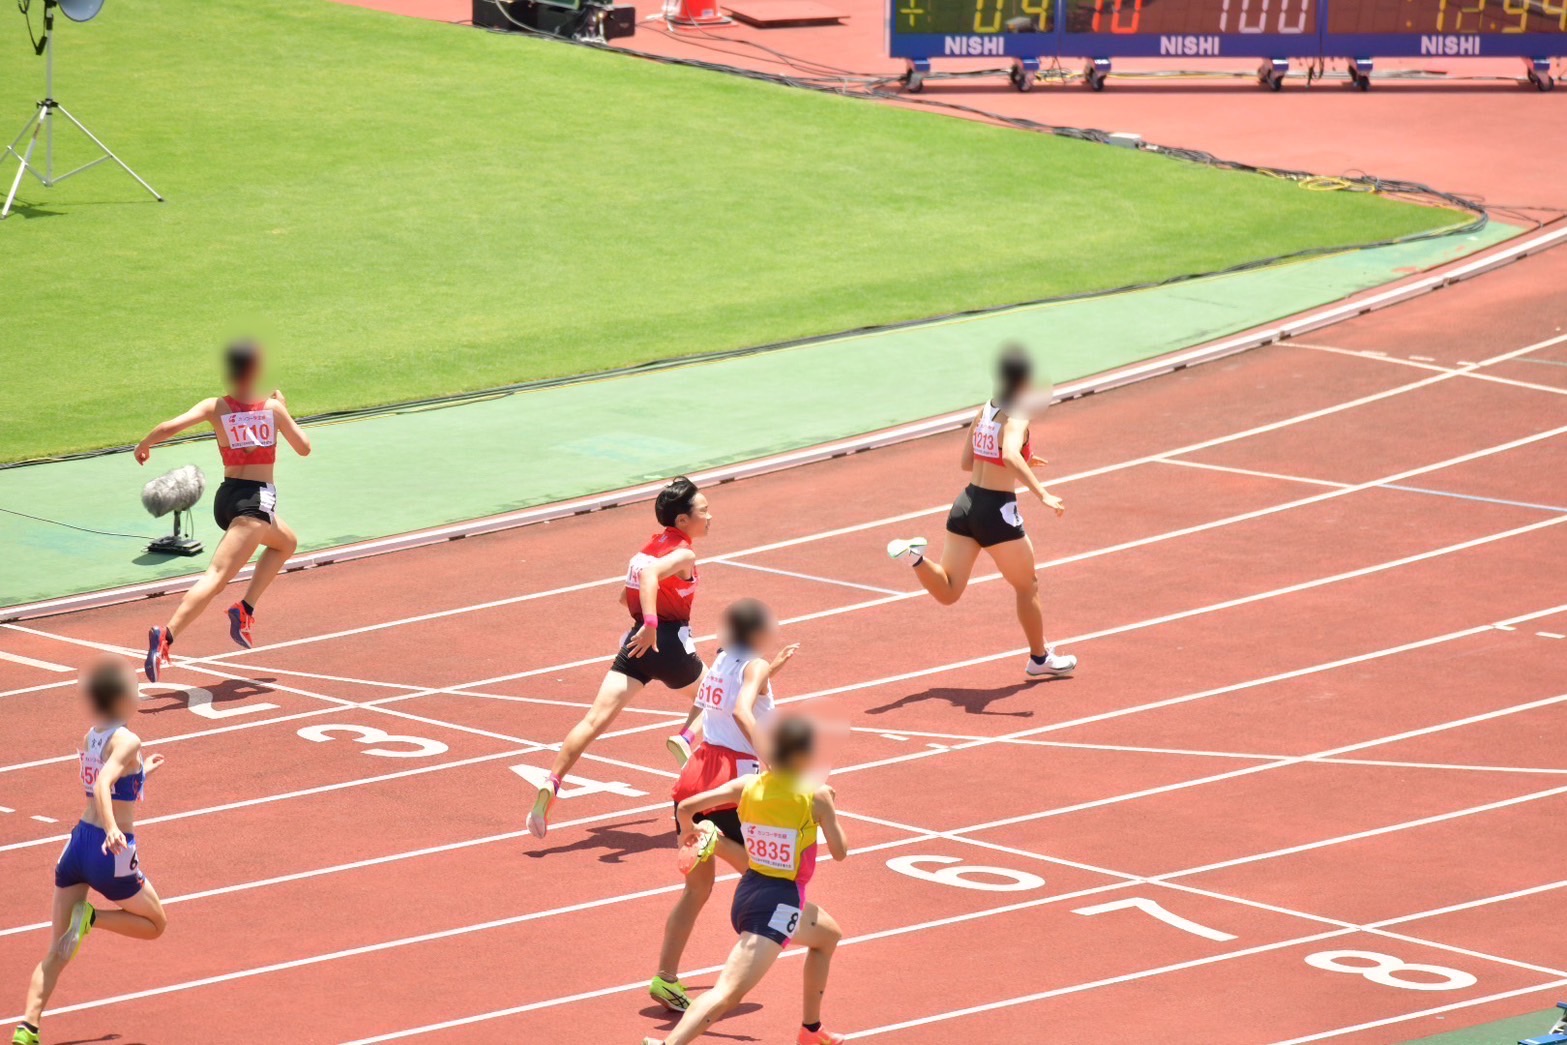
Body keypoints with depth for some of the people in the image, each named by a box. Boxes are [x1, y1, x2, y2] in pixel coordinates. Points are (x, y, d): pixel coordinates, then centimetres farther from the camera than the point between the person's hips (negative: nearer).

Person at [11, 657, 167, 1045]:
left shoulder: (90, 737, 10)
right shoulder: (127, 741, -13)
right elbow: (102, 785, -29)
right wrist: (112, 829, -43)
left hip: (78, 842, 7)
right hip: (112, 853, -7)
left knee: (57, 952, 8)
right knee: (154, 924, 17)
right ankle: (91, 918, -7)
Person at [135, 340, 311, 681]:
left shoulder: (215, 408, 0)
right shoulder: (273, 408, -3)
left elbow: (169, 427, -14)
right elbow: (304, 448, 10)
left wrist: (144, 445, 5)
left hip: (225, 497, 5)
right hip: (256, 499, -5)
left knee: (286, 542, 31)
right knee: (216, 577, -12)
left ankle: (245, 608, 17)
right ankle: (166, 636, -31)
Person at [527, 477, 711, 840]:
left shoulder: (650, 547, 17)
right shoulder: (683, 555, -8)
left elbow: (627, 595, 28)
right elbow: (650, 574, -30)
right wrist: (652, 624, -36)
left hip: (637, 644, 6)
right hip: (669, 643, -6)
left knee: (596, 718, -6)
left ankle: (551, 785, -20)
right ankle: (686, 739, -8)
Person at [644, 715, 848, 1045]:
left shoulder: (747, 785, -1)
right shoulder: (816, 795, -13)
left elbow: (686, 807, -5)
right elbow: (840, 851, -2)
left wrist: (688, 829, 18)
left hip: (747, 892, 8)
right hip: (780, 903, -8)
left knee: (828, 934, 34)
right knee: (728, 991, -18)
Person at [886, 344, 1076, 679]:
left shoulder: (984, 412, 10)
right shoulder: (1017, 417, -13)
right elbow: (1010, 455, -33)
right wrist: (1042, 495, -37)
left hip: (965, 505, 6)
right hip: (997, 512, -6)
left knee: (947, 592, 8)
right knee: (1027, 586, 16)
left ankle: (915, 556, -18)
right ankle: (1040, 658, 29)